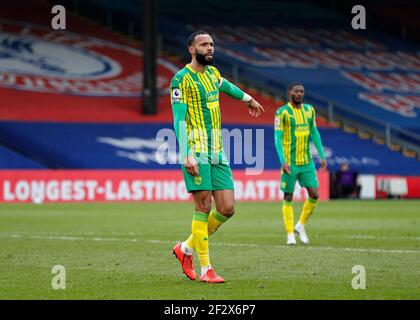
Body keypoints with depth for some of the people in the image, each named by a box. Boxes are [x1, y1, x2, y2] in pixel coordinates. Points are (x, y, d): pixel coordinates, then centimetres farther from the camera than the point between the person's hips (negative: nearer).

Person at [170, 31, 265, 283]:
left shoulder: (212, 73, 15)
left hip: (217, 153, 7)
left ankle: (187, 248, 18)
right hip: (197, 153, -7)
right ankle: (205, 269, -2)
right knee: (204, 207, -9)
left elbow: (226, 86, 40)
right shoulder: (182, 79, -8)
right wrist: (187, 155, -22)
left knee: (227, 209, 1)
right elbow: (179, 120, -13)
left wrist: (247, 98, 57)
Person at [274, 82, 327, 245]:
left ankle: (300, 226, 17)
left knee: (314, 194, -2)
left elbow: (314, 133, 15)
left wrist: (322, 156, 10)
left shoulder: (309, 110, 8)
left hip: (306, 161, 5)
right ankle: (290, 234, 8)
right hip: (290, 162, -5)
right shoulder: (282, 112, -9)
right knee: (288, 197, 1)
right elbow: (278, 137, -11)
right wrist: (283, 161, -19)